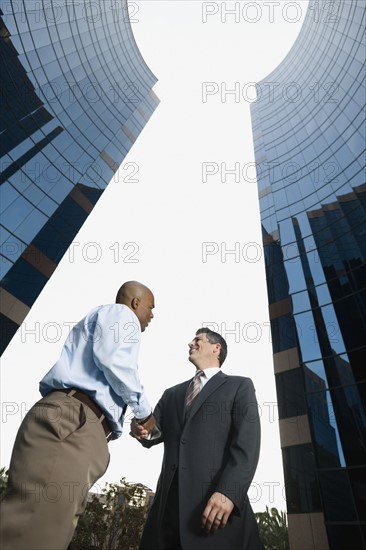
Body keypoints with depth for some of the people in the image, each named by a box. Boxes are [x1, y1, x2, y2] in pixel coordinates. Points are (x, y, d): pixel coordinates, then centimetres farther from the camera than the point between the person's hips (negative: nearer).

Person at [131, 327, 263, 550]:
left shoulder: (240, 386, 7)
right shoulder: (172, 394, 22)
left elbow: (247, 443, -5)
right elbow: (153, 432, 16)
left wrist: (229, 492, -19)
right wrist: (142, 429, -7)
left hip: (216, 497, -4)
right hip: (168, 502, 4)